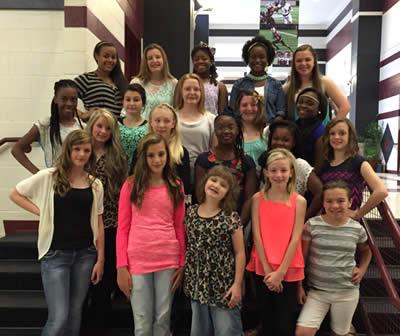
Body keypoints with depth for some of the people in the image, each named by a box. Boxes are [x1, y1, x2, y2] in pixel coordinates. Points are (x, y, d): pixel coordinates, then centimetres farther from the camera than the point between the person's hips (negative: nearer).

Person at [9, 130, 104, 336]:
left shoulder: (95, 184, 3)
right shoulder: (48, 177, -6)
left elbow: (98, 223, 5)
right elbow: (15, 194, 4)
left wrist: (100, 259, 4)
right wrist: (41, 212, -7)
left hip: (85, 254, 3)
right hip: (55, 254, -3)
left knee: (75, 315, 13)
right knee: (59, 318, -5)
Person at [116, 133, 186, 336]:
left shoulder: (176, 186, 6)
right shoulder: (131, 185, 0)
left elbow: (179, 228, 7)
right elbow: (122, 228, -1)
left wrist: (182, 263, 2)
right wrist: (121, 266, -6)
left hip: (168, 260, 2)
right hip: (138, 260, -1)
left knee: (163, 319, 10)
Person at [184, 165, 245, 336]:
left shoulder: (231, 217, -10)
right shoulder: (191, 212, 2)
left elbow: (240, 253, -8)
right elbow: (188, 247, 10)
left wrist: (237, 284, -11)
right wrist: (185, 275, 8)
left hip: (223, 286, -4)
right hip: (197, 284, 4)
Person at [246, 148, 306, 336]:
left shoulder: (299, 201, -4)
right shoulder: (257, 199, -1)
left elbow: (295, 239, -8)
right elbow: (256, 235, -5)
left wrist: (280, 272, -13)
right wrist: (268, 269, -10)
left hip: (289, 270, -1)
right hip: (262, 268, 1)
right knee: (266, 321, 14)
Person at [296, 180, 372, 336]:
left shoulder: (357, 229, -2)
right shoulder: (312, 225, -9)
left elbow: (366, 251, 20)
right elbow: (301, 258, -3)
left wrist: (362, 269, 3)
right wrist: (299, 286, -2)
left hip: (347, 291, 1)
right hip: (317, 290, -1)